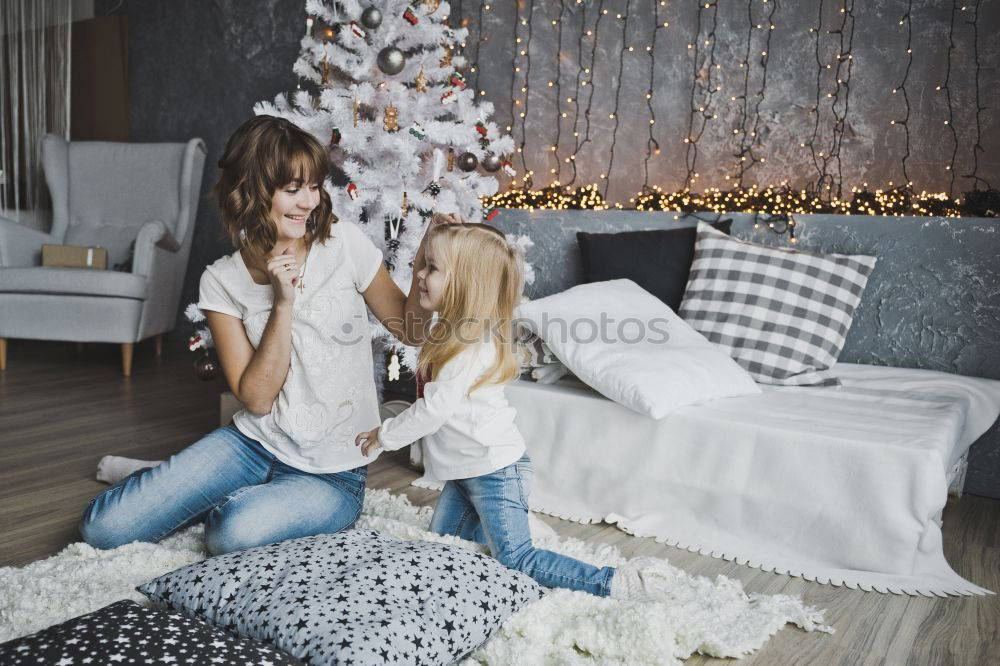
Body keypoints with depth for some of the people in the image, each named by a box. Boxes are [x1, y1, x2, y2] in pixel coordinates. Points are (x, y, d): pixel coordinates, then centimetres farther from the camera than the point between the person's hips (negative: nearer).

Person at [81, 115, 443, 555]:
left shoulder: (345, 244, -8)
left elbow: (410, 331, 1)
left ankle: (228, 506, 5)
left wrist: (422, 270, -18)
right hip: (255, 444, 2)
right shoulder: (222, 281, -4)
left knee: (234, 534, -29)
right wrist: (283, 303, -20)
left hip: (334, 474, -1)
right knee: (103, 527, -9)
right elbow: (256, 399, -11)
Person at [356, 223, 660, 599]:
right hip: (467, 468, 10)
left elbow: (434, 410, -25)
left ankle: (612, 583, -9)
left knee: (517, 560, -9)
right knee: (442, 534, 21)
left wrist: (384, 435, -13)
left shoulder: (471, 346, -26)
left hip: (494, 469, -10)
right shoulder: (455, 332, 6)